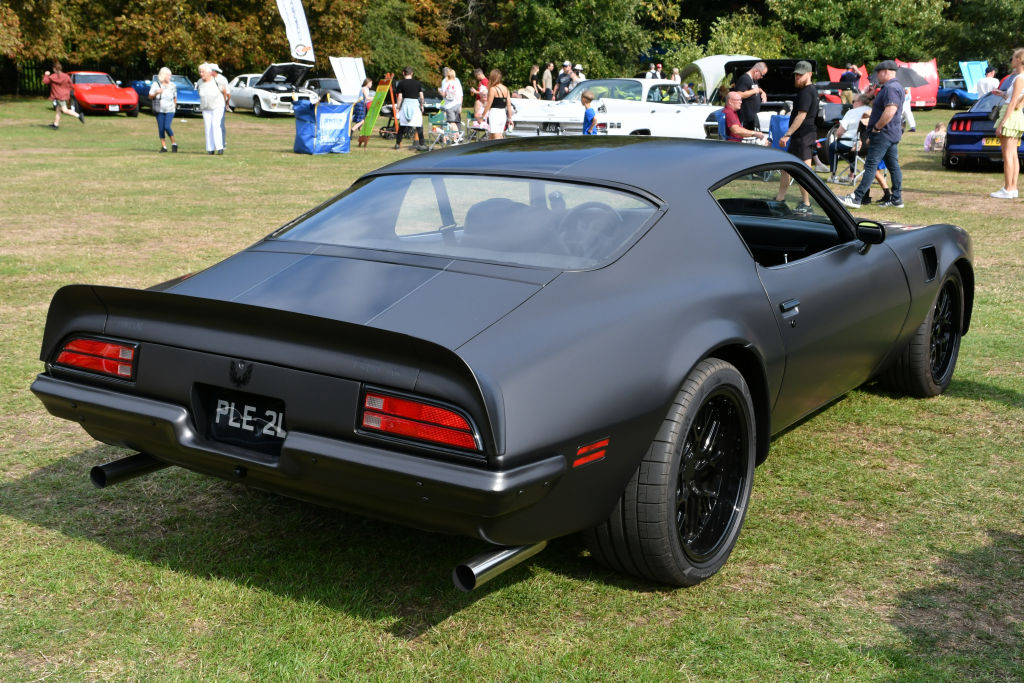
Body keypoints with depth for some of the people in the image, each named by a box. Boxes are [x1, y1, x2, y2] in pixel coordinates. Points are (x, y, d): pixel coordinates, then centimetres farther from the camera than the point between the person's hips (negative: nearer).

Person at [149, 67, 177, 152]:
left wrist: (175, 105, 12)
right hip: (159, 110, 1)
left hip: (169, 110, -1)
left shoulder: (172, 86, 4)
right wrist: (156, 93, -18)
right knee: (161, 129, -1)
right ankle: (163, 146, 5)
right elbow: (150, 97, 0)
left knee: (167, 127, -16)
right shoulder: (155, 84, 0)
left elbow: (175, 97, 15)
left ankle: (174, 143, 0)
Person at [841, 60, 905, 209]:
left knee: (871, 166, -10)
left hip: (883, 134, -11)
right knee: (894, 166, 10)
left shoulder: (890, 88, -18)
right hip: (893, 134, 11)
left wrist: (876, 128, -21)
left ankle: (857, 198, -11)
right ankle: (897, 199, 13)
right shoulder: (896, 87, 18)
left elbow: (890, 112, -29)